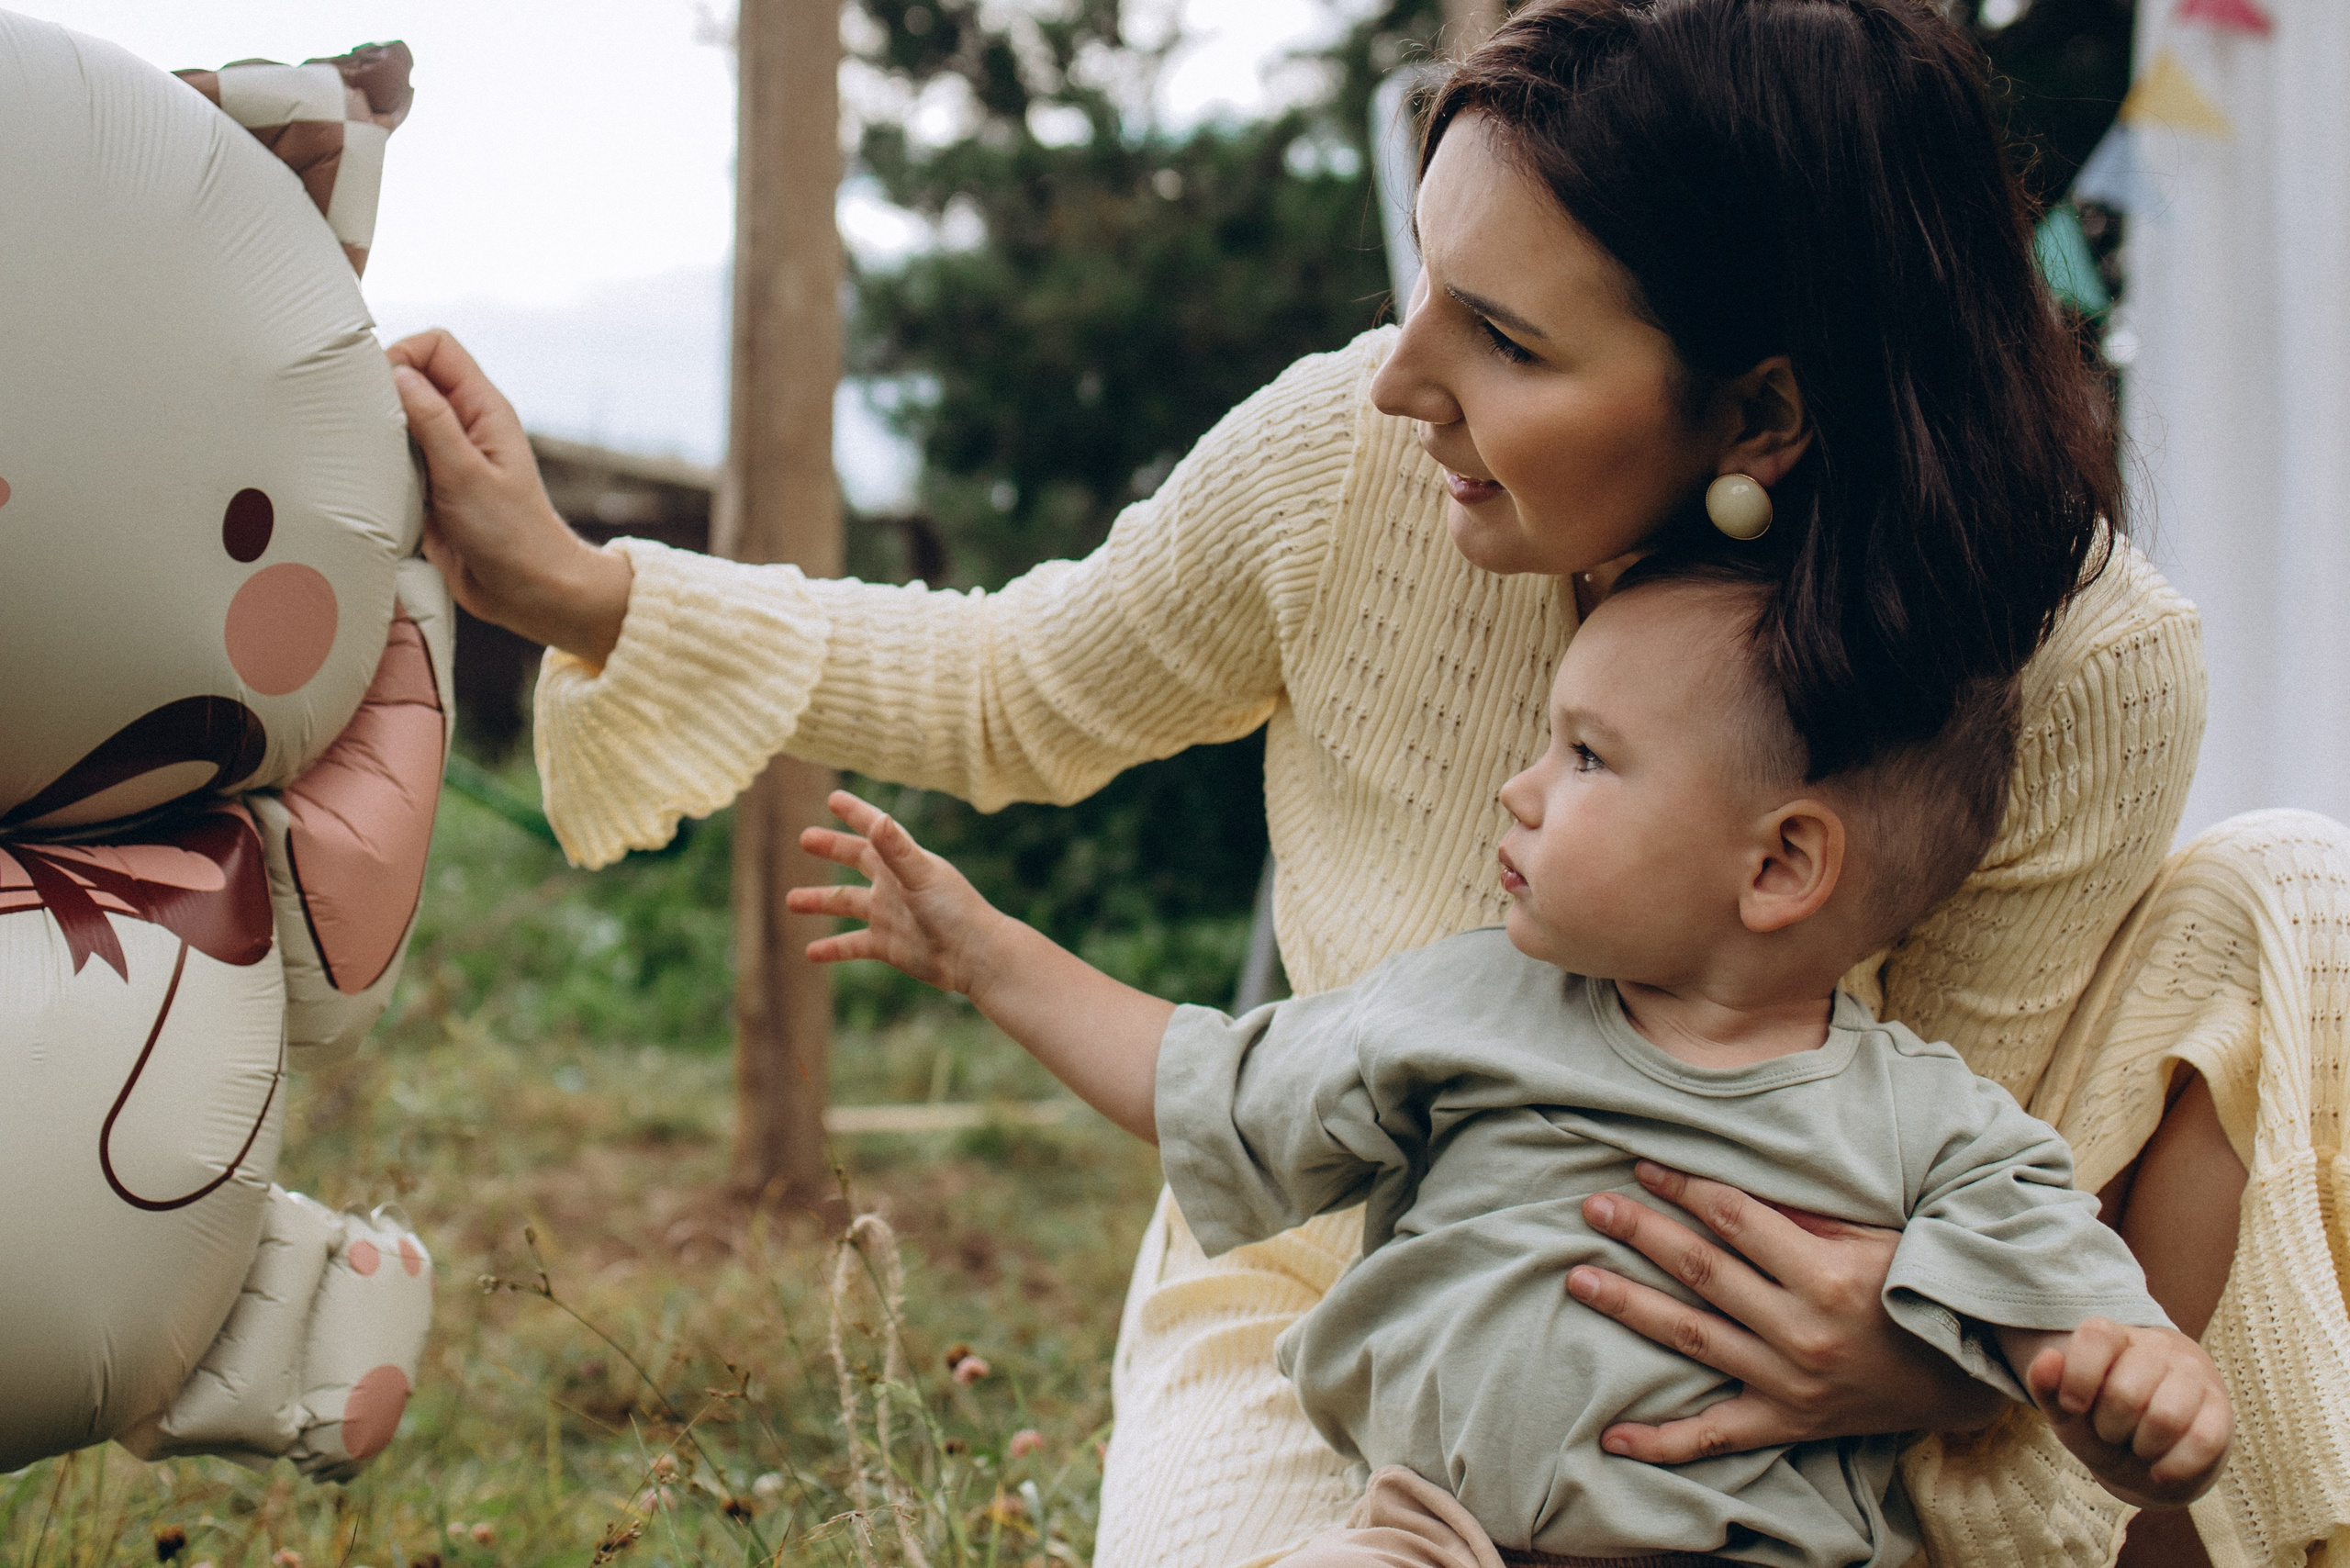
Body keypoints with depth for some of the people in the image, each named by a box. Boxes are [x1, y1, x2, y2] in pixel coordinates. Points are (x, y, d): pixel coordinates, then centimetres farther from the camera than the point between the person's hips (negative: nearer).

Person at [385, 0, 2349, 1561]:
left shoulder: (2085, 674, -27)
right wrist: (577, 594, -9)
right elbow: (1021, 695, -1)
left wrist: (1933, 1368, -40)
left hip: (1743, 1379, 0)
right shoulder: (1346, 461, -22)